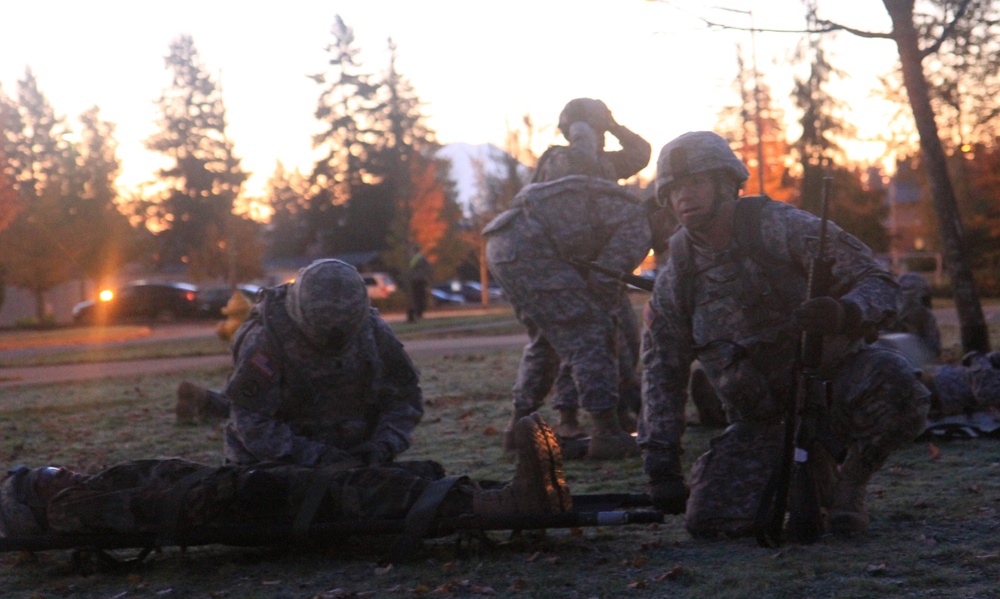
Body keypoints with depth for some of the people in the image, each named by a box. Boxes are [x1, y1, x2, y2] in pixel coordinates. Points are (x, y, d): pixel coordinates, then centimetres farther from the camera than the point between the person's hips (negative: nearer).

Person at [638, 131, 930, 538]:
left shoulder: (784, 228, -11)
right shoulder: (675, 280, 1)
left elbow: (878, 285, -14)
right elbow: (663, 375, 8)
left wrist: (844, 314, -39)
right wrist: (661, 466, 0)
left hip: (832, 385, -3)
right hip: (764, 422, 3)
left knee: (890, 379, -37)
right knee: (709, 519, -18)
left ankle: (849, 486, -7)